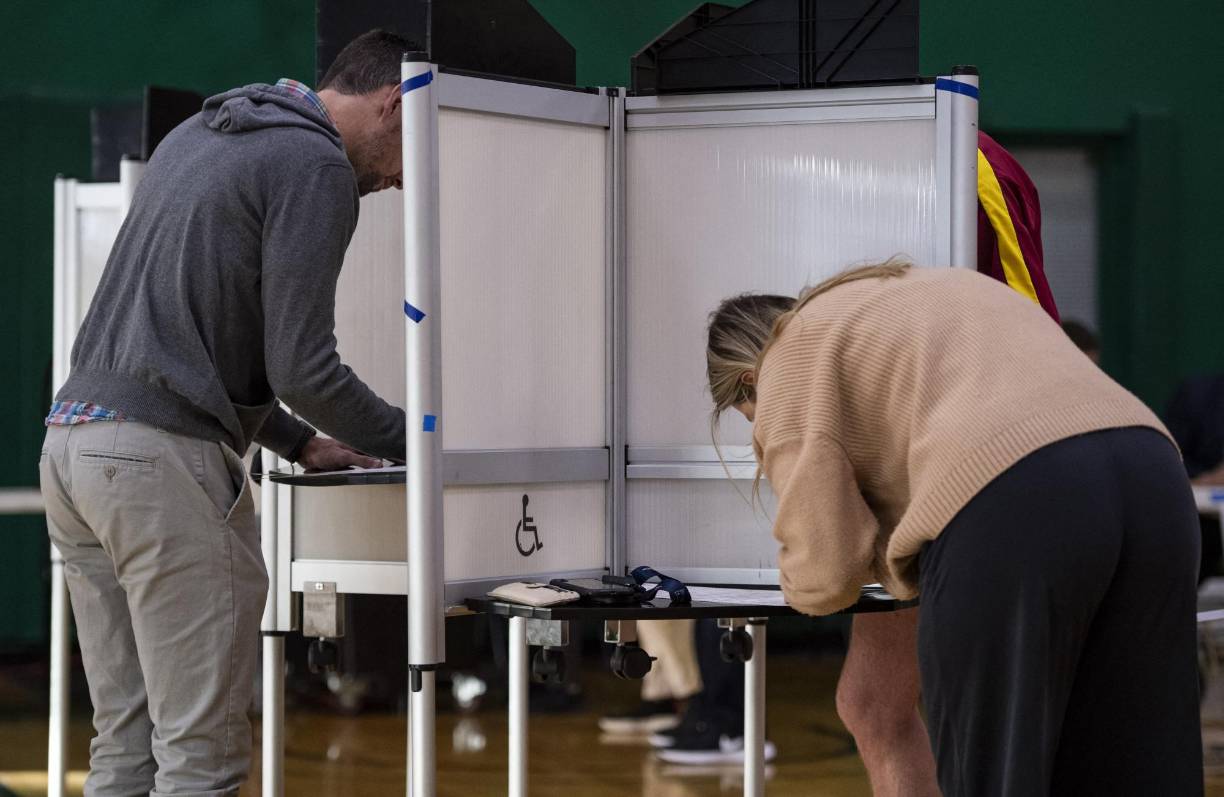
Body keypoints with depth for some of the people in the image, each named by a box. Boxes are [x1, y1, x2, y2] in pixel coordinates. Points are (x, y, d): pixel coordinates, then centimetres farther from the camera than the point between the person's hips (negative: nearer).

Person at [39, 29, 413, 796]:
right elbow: (300, 364, -11)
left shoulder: (198, 134, 23)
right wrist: (419, 445, 3)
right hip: (165, 455, -9)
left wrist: (298, 442, 25)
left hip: (72, 440, 9)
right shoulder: (316, 166, -6)